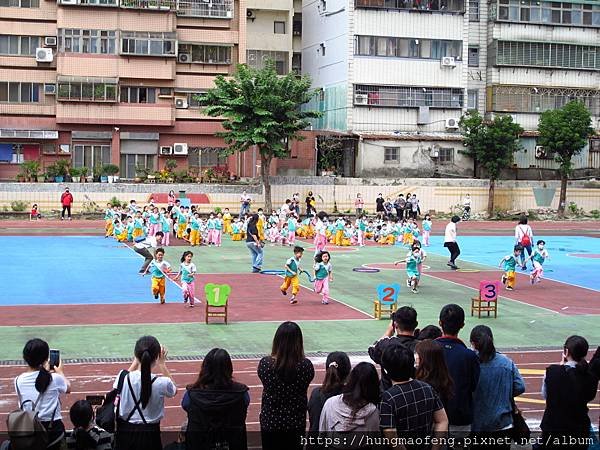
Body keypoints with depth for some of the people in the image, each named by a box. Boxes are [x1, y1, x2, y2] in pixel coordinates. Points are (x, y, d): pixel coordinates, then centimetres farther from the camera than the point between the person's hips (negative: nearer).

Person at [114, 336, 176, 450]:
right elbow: (173, 390, 8)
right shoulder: (161, 383, -18)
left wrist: (135, 362, 14)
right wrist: (162, 364, 9)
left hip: (124, 432, 2)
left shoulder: (123, 377, -14)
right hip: (149, 435, -2)